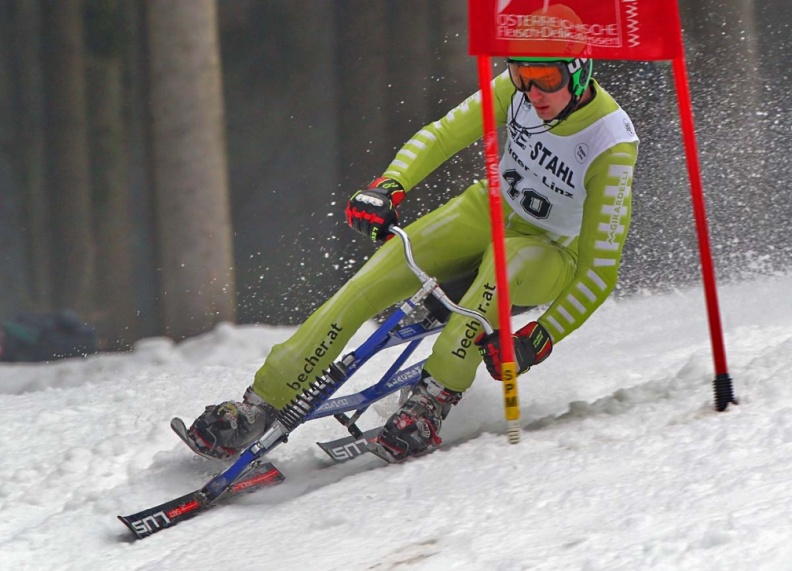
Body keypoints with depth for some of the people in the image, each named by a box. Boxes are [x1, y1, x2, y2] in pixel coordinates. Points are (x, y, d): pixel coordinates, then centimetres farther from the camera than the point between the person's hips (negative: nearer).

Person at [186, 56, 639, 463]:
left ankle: (432, 401, -36)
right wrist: (388, 187, -28)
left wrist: (539, 342, -36)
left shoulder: (613, 147, -31)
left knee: (506, 258, -40)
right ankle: (261, 404, -8)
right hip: (490, 208, 4)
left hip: (554, 256, -4)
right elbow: (444, 134, -10)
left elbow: (601, 271, -29)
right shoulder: (516, 87, -19)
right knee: (372, 282, -15)